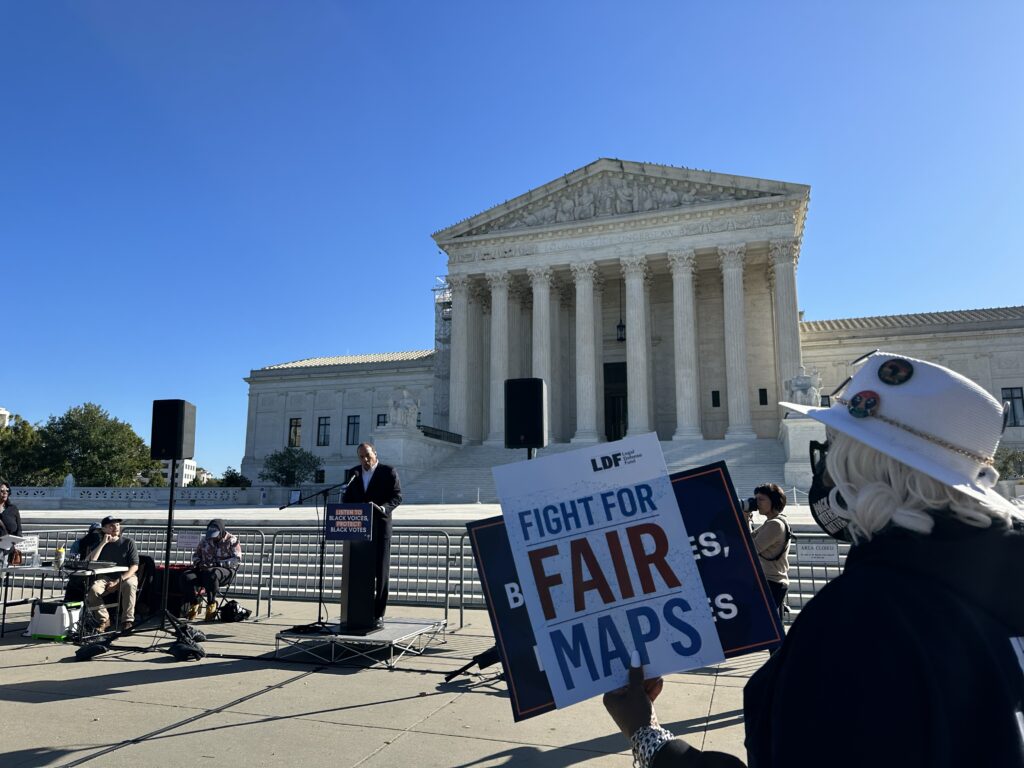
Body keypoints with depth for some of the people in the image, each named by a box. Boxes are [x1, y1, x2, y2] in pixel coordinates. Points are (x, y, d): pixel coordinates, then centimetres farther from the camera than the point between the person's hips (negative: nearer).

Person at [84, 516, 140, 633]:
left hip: (126, 576, -2)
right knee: (93, 589, -29)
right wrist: (103, 543, -12)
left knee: (129, 585, -36)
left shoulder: (128, 542, 0)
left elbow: (134, 566, -6)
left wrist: (118, 581, -18)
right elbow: (90, 562, -10)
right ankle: (104, 620, -13)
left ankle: (127, 621, -30)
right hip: (106, 578, 3)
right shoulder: (99, 543, 8)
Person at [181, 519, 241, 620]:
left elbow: (237, 559, -10)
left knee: (210, 574, -40)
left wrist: (218, 564, -20)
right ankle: (194, 603, -8)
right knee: (186, 576, -23)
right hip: (204, 569, 6)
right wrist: (198, 563, -1)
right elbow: (196, 554, 24)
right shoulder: (205, 540, 14)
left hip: (225, 571, -5)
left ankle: (211, 604, -24)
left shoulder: (232, 540, -2)